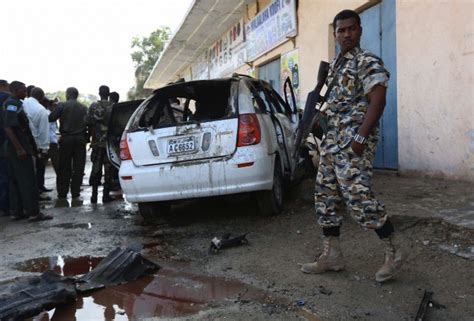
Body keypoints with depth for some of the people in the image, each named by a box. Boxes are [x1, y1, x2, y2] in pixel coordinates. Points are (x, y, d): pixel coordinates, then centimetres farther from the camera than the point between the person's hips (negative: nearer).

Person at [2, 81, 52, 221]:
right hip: (19, 148, -10)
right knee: (28, 181, -7)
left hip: (13, 149, 10)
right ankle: (33, 212, -4)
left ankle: (17, 211, 17)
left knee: (15, 181, 11)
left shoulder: (16, 103, 16)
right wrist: (19, 148, -25)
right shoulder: (12, 104, -14)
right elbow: (8, 127, -22)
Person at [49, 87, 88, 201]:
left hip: (66, 139, -1)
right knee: (78, 168, 5)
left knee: (64, 168, 5)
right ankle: (75, 194, 5)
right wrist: (87, 138, 8)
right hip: (80, 139, 1)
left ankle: (62, 194, 7)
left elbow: (51, 118, -6)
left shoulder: (62, 106, -2)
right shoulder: (84, 108, 6)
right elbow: (88, 123, 2)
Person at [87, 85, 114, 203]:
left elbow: (89, 122, -2)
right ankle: (106, 195, 6)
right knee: (108, 168, 4)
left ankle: (94, 194, 11)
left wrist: (92, 136, 13)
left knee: (96, 167, 10)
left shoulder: (93, 106, -1)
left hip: (97, 142, 2)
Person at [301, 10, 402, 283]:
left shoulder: (368, 62, -7)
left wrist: (361, 138, -23)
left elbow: (377, 100, -17)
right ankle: (332, 256, 19)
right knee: (325, 197, 9)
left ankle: (394, 253, 7)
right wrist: (328, 135, 16)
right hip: (332, 142, 9)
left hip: (353, 142, -9)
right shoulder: (335, 64, 19)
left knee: (359, 199, -11)